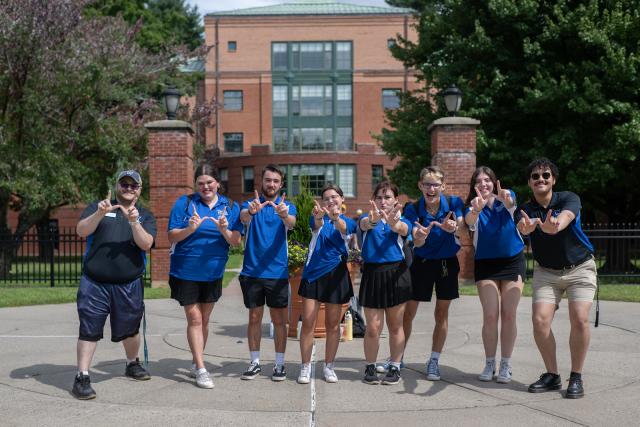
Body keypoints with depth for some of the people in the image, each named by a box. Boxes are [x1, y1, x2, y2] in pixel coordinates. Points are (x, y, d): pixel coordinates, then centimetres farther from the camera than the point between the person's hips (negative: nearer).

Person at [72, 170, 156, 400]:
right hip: (94, 283, -1)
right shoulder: (98, 207, 7)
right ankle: (82, 377, 4)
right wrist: (100, 214, -24)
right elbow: (81, 231, -8)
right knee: (89, 330, -3)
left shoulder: (145, 215, 8)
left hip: (129, 286, 2)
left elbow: (146, 244, -7)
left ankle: (132, 364, 38)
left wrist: (134, 222, -23)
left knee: (129, 329, 14)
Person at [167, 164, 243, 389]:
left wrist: (225, 230, -23)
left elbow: (236, 241, -2)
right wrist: (190, 229, -25)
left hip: (213, 272, 3)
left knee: (204, 320, 13)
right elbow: (172, 236, -6)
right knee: (194, 318, -4)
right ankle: (201, 370, 0)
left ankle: (195, 364, 28)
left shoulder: (230, 207, 2)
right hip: (186, 271, -3)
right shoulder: (184, 203, -4)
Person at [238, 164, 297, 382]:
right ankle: (255, 362, 19)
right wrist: (251, 211, -45)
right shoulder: (251, 204, 3)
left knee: (279, 320, 5)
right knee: (254, 317, 8)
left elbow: (291, 223, -21)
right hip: (252, 271, 1)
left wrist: (284, 215, -46)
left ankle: (279, 364, 15)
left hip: (277, 272, 0)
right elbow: (243, 218, -21)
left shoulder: (287, 206, 1)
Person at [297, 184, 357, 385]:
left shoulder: (348, 222, 3)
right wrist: (318, 216, -48)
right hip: (313, 273, 0)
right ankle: (306, 367, 9)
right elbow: (317, 225, -23)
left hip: (336, 274, 1)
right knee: (308, 322, -2)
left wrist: (335, 218, -47)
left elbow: (342, 228, -22)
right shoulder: (318, 218, 3)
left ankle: (329, 366, 20)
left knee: (333, 324, 7)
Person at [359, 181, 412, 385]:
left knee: (395, 326, 9)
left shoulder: (402, 221, 3)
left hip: (396, 274, 0)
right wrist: (373, 220, -48)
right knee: (373, 327, 1)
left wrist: (393, 222, -47)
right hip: (372, 274, 0)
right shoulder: (368, 218, 3)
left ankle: (395, 367, 24)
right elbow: (365, 224, -22)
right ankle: (370, 367, 21)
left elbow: (403, 229, -22)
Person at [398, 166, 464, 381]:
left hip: (447, 263, 0)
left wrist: (454, 228, -50)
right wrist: (421, 236, -49)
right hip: (422, 263, 0)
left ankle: (434, 361, 19)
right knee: (408, 312, 2)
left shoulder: (454, 203, -15)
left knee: (442, 313, 7)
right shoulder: (413, 208, -15)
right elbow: (416, 243, -24)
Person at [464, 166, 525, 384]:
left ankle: (505, 365, 12)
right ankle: (489, 364, 11)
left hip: (513, 261, 0)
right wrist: (476, 210, -53)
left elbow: (511, 205, -29)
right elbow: (469, 221, -29)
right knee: (490, 316, -5)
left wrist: (507, 200, -55)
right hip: (485, 264, 0)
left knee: (508, 315, 0)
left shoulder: (507, 198, -4)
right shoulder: (473, 207, -5)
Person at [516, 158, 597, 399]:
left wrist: (555, 225, -63)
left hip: (580, 268, -2)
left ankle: (576, 377, 1)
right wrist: (526, 226, -58)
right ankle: (552, 375, 6)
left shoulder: (568, 199, -14)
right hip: (546, 271, 2)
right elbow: (521, 227, -32)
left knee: (579, 319, -17)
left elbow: (565, 216, -38)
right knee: (540, 320, -12)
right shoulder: (527, 210, -8)